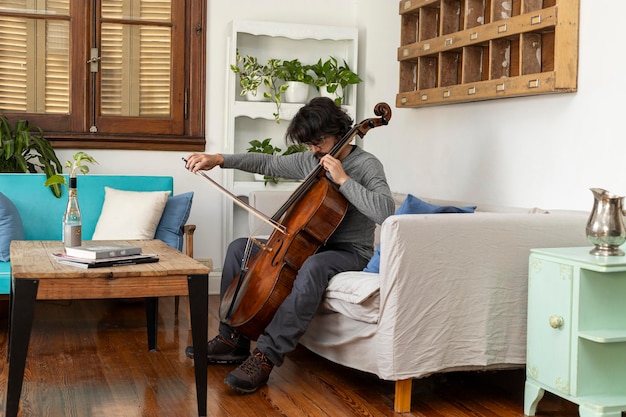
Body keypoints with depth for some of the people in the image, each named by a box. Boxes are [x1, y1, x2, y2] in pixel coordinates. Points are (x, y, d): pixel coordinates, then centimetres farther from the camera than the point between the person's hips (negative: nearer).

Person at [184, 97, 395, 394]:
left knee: (313, 266, -42)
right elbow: (267, 163, 14)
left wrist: (343, 179, -28)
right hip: (310, 245, 8)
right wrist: (218, 159, 3)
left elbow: (384, 211, -30)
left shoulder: (366, 165, -14)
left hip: (350, 252, -8)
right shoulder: (310, 161, 7)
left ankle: (267, 355, -40)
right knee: (239, 247, 2)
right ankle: (232, 340, 1)